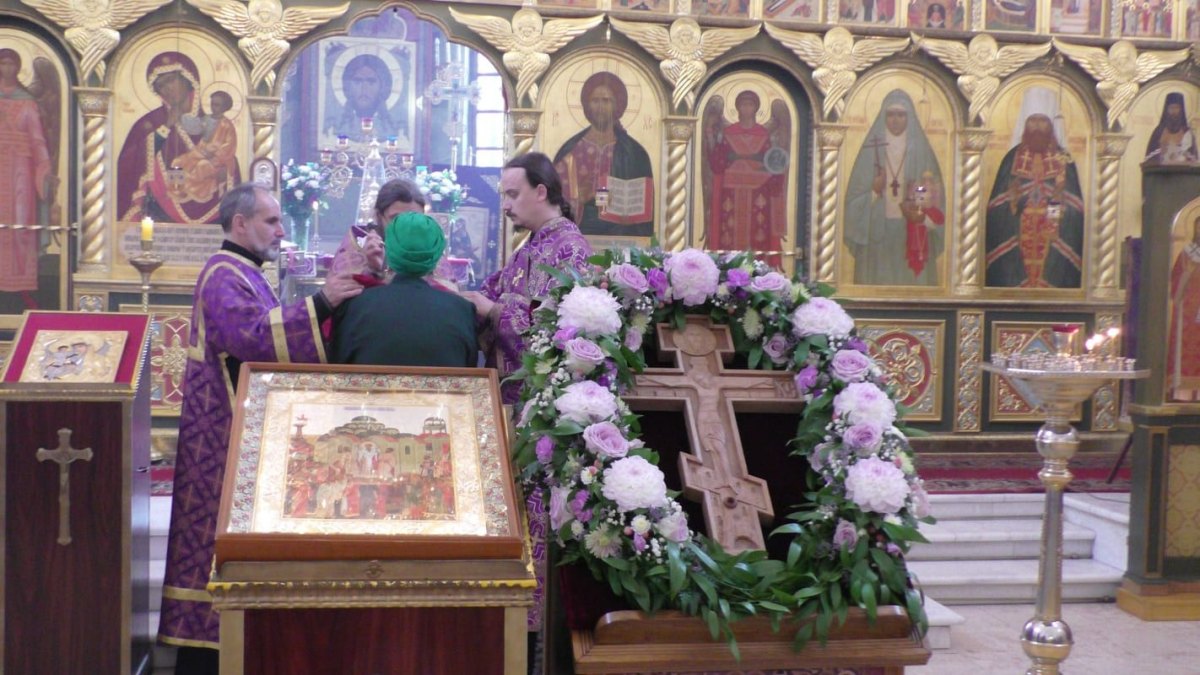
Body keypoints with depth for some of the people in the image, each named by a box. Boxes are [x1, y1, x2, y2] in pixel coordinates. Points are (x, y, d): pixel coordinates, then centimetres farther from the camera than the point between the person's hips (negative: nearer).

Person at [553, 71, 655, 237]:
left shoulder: (634, 154, 4)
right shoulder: (570, 151, 6)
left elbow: (642, 213, 3)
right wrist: (577, 200, -12)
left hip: (621, 240, -1)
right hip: (578, 237, 1)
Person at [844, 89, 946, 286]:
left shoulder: (922, 152, 5)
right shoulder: (871, 150, 4)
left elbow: (936, 199, 4)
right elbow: (854, 201, 2)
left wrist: (922, 217, -13)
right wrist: (874, 192, -15)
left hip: (914, 238, 1)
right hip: (877, 237, 0)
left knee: (913, 283, -2)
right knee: (879, 283, -3)